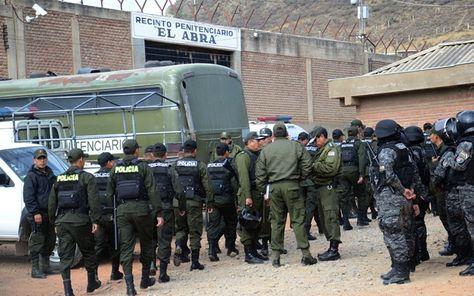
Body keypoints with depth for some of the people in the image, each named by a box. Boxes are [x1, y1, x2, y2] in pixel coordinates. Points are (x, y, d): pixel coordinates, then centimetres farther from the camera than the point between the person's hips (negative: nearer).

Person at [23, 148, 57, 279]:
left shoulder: (49, 174, 17)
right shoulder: (31, 176, -7)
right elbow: (28, 197, -13)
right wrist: (35, 212, -20)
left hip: (49, 213, 8)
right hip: (38, 214, -8)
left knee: (50, 240, 13)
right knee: (37, 241, -7)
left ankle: (45, 266, 24)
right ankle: (35, 269, -4)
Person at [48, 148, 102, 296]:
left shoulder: (59, 179, 14)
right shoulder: (87, 177, -2)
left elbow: (52, 203, 16)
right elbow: (94, 201, -10)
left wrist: (54, 221, 22)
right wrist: (95, 220, -8)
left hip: (62, 221, 4)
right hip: (81, 221, -4)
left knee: (65, 257, 3)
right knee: (88, 252, 14)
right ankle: (92, 282, 26)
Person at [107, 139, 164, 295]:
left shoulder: (116, 168, 8)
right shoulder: (143, 167, -2)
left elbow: (109, 193, 9)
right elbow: (152, 191, -7)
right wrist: (158, 213, -6)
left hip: (122, 210, 2)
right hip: (141, 208, -2)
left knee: (126, 247, 2)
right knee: (146, 243, 14)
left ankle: (129, 283, -8)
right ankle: (145, 279, 23)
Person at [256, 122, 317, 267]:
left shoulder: (266, 150, 9)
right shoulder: (296, 146, 3)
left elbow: (260, 173, 7)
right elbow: (307, 164, -1)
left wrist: (263, 190, 13)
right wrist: (301, 178, 14)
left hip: (274, 187, 2)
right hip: (291, 186, -2)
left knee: (276, 221, 8)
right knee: (298, 220, 1)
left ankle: (275, 256, 9)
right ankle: (305, 254, -1)